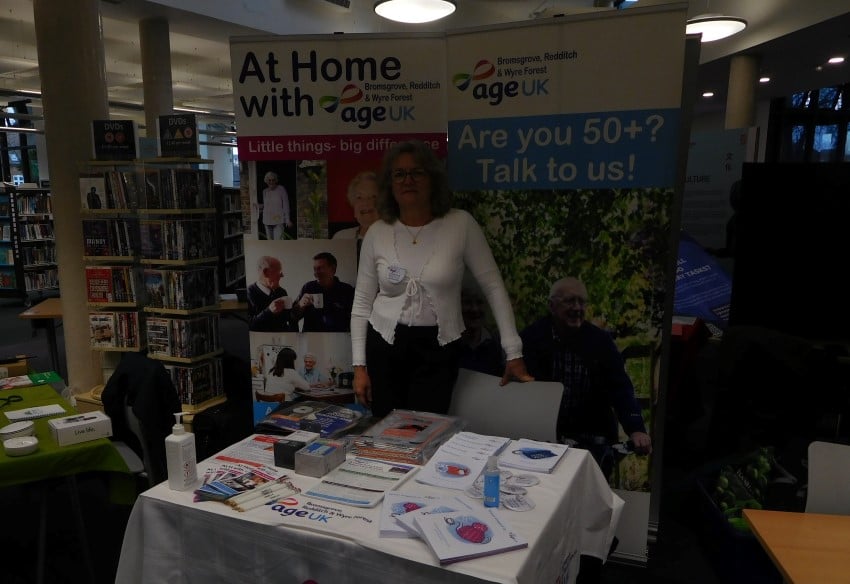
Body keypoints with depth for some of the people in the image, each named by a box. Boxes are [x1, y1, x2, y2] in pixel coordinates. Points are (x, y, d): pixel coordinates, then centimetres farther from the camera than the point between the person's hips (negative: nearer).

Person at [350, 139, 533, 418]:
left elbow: (494, 286, -4)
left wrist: (514, 352, -6)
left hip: (438, 349, -2)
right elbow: (362, 303, 4)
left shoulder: (461, 224, -8)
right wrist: (359, 366, 1)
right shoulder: (377, 232, -2)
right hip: (385, 346, 2)